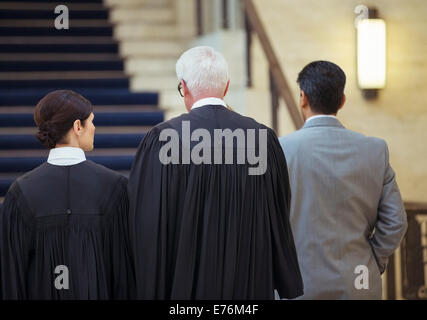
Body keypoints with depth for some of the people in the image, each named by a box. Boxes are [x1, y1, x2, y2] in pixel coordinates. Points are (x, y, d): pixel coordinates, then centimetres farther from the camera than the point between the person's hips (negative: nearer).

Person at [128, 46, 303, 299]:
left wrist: (146, 291, -2)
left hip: (183, 285, -3)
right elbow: (279, 219, 6)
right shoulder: (263, 138, -2)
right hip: (252, 285, 3)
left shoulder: (163, 139, -12)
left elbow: (147, 226, -11)